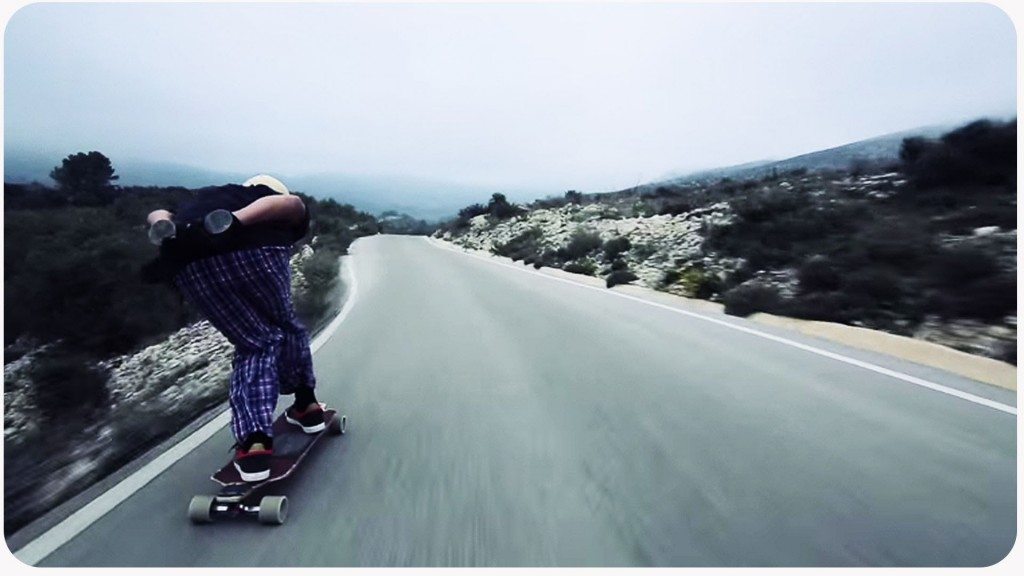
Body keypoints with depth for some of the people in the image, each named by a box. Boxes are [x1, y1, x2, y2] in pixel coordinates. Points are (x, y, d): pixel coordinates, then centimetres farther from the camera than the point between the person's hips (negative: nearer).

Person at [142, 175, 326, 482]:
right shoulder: (288, 214, 29)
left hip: (189, 265, 3)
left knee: (254, 343, 17)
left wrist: (168, 232, 4)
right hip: (255, 250, -3)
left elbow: (159, 215, 24)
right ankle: (305, 405, 35)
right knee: (284, 325, 24)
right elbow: (291, 203, 5)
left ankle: (254, 441, 3)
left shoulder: (197, 201, 42)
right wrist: (236, 220, -7)